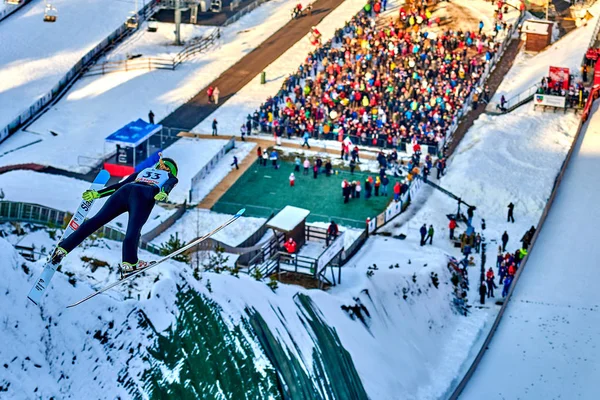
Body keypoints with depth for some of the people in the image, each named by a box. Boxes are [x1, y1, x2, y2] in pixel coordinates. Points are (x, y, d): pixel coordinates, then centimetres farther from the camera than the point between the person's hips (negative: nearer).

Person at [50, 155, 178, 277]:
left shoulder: (142, 172, 40)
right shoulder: (171, 177, 30)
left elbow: (120, 185, 32)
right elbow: (168, 185, 5)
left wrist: (98, 193, 33)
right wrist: (164, 194, -15)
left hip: (125, 190, 3)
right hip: (145, 195, -3)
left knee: (97, 220, -4)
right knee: (133, 229, -21)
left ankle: (63, 248, -12)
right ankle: (129, 263, -40)